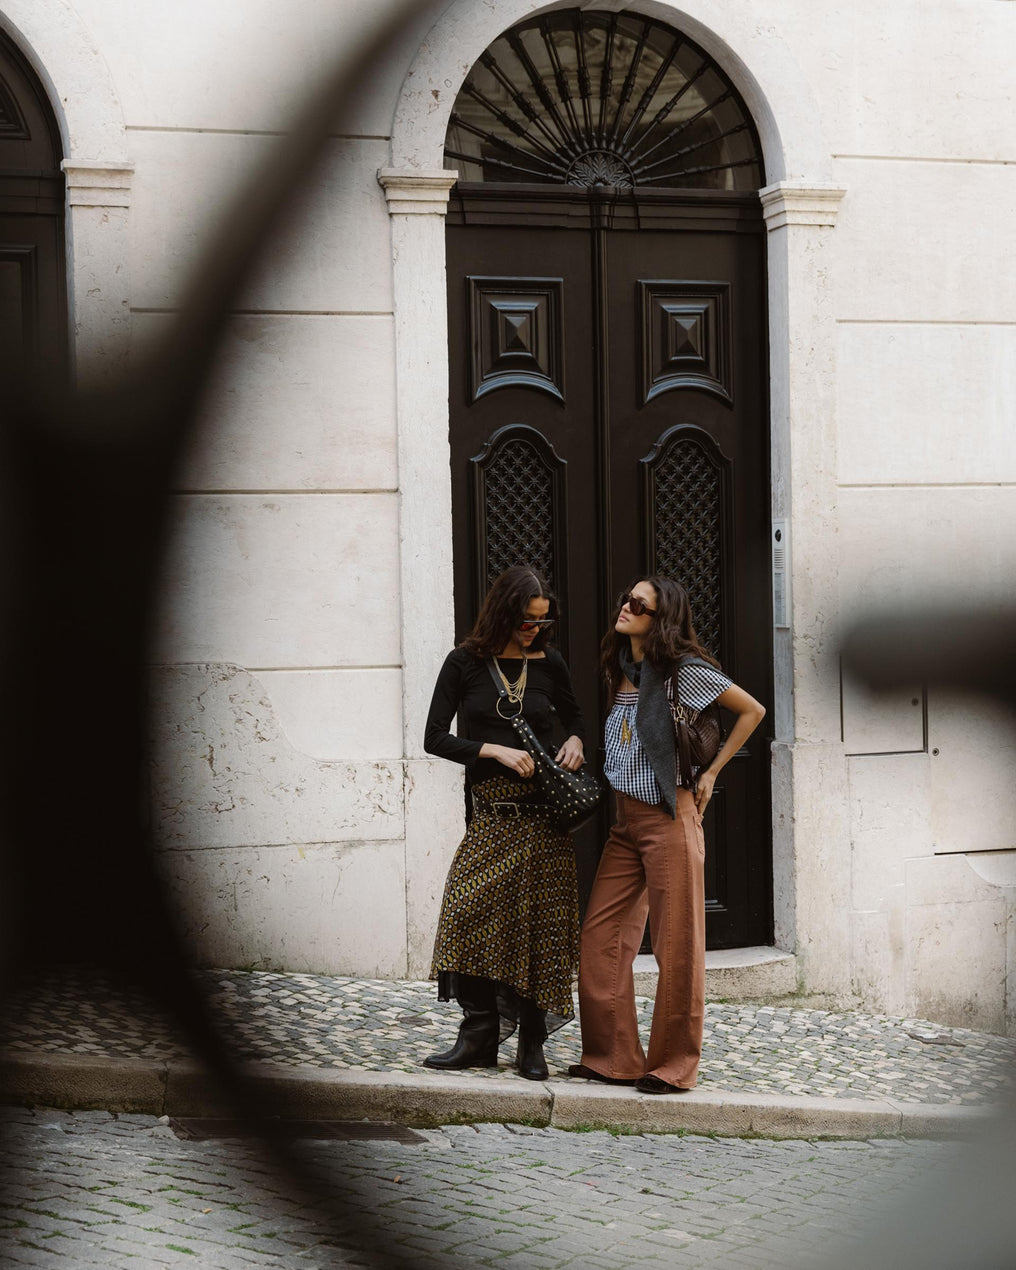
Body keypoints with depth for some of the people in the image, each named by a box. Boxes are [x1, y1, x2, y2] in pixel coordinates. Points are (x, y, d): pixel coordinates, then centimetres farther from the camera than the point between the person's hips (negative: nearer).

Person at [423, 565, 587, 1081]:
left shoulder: (549, 663, 7)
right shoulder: (466, 662, 1)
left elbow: (573, 716, 23)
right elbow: (435, 738, -1)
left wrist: (574, 741, -1)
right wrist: (496, 752, -13)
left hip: (544, 816, 1)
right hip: (491, 815, -1)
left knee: (540, 923, -2)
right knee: (471, 915, -12)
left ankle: (532, 1043, 7)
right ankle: (479, 1037, -3)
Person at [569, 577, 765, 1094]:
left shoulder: (684, 672, -8)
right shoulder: (620, 672, 12)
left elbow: (752, 711, -1)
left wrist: (710, 772, -1)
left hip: (669, 818, -7)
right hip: (625, 822, 7)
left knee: (677, 948, -1)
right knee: (600, 938, 2)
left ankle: (673, 1066, 7)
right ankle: (614, 1058, 10)